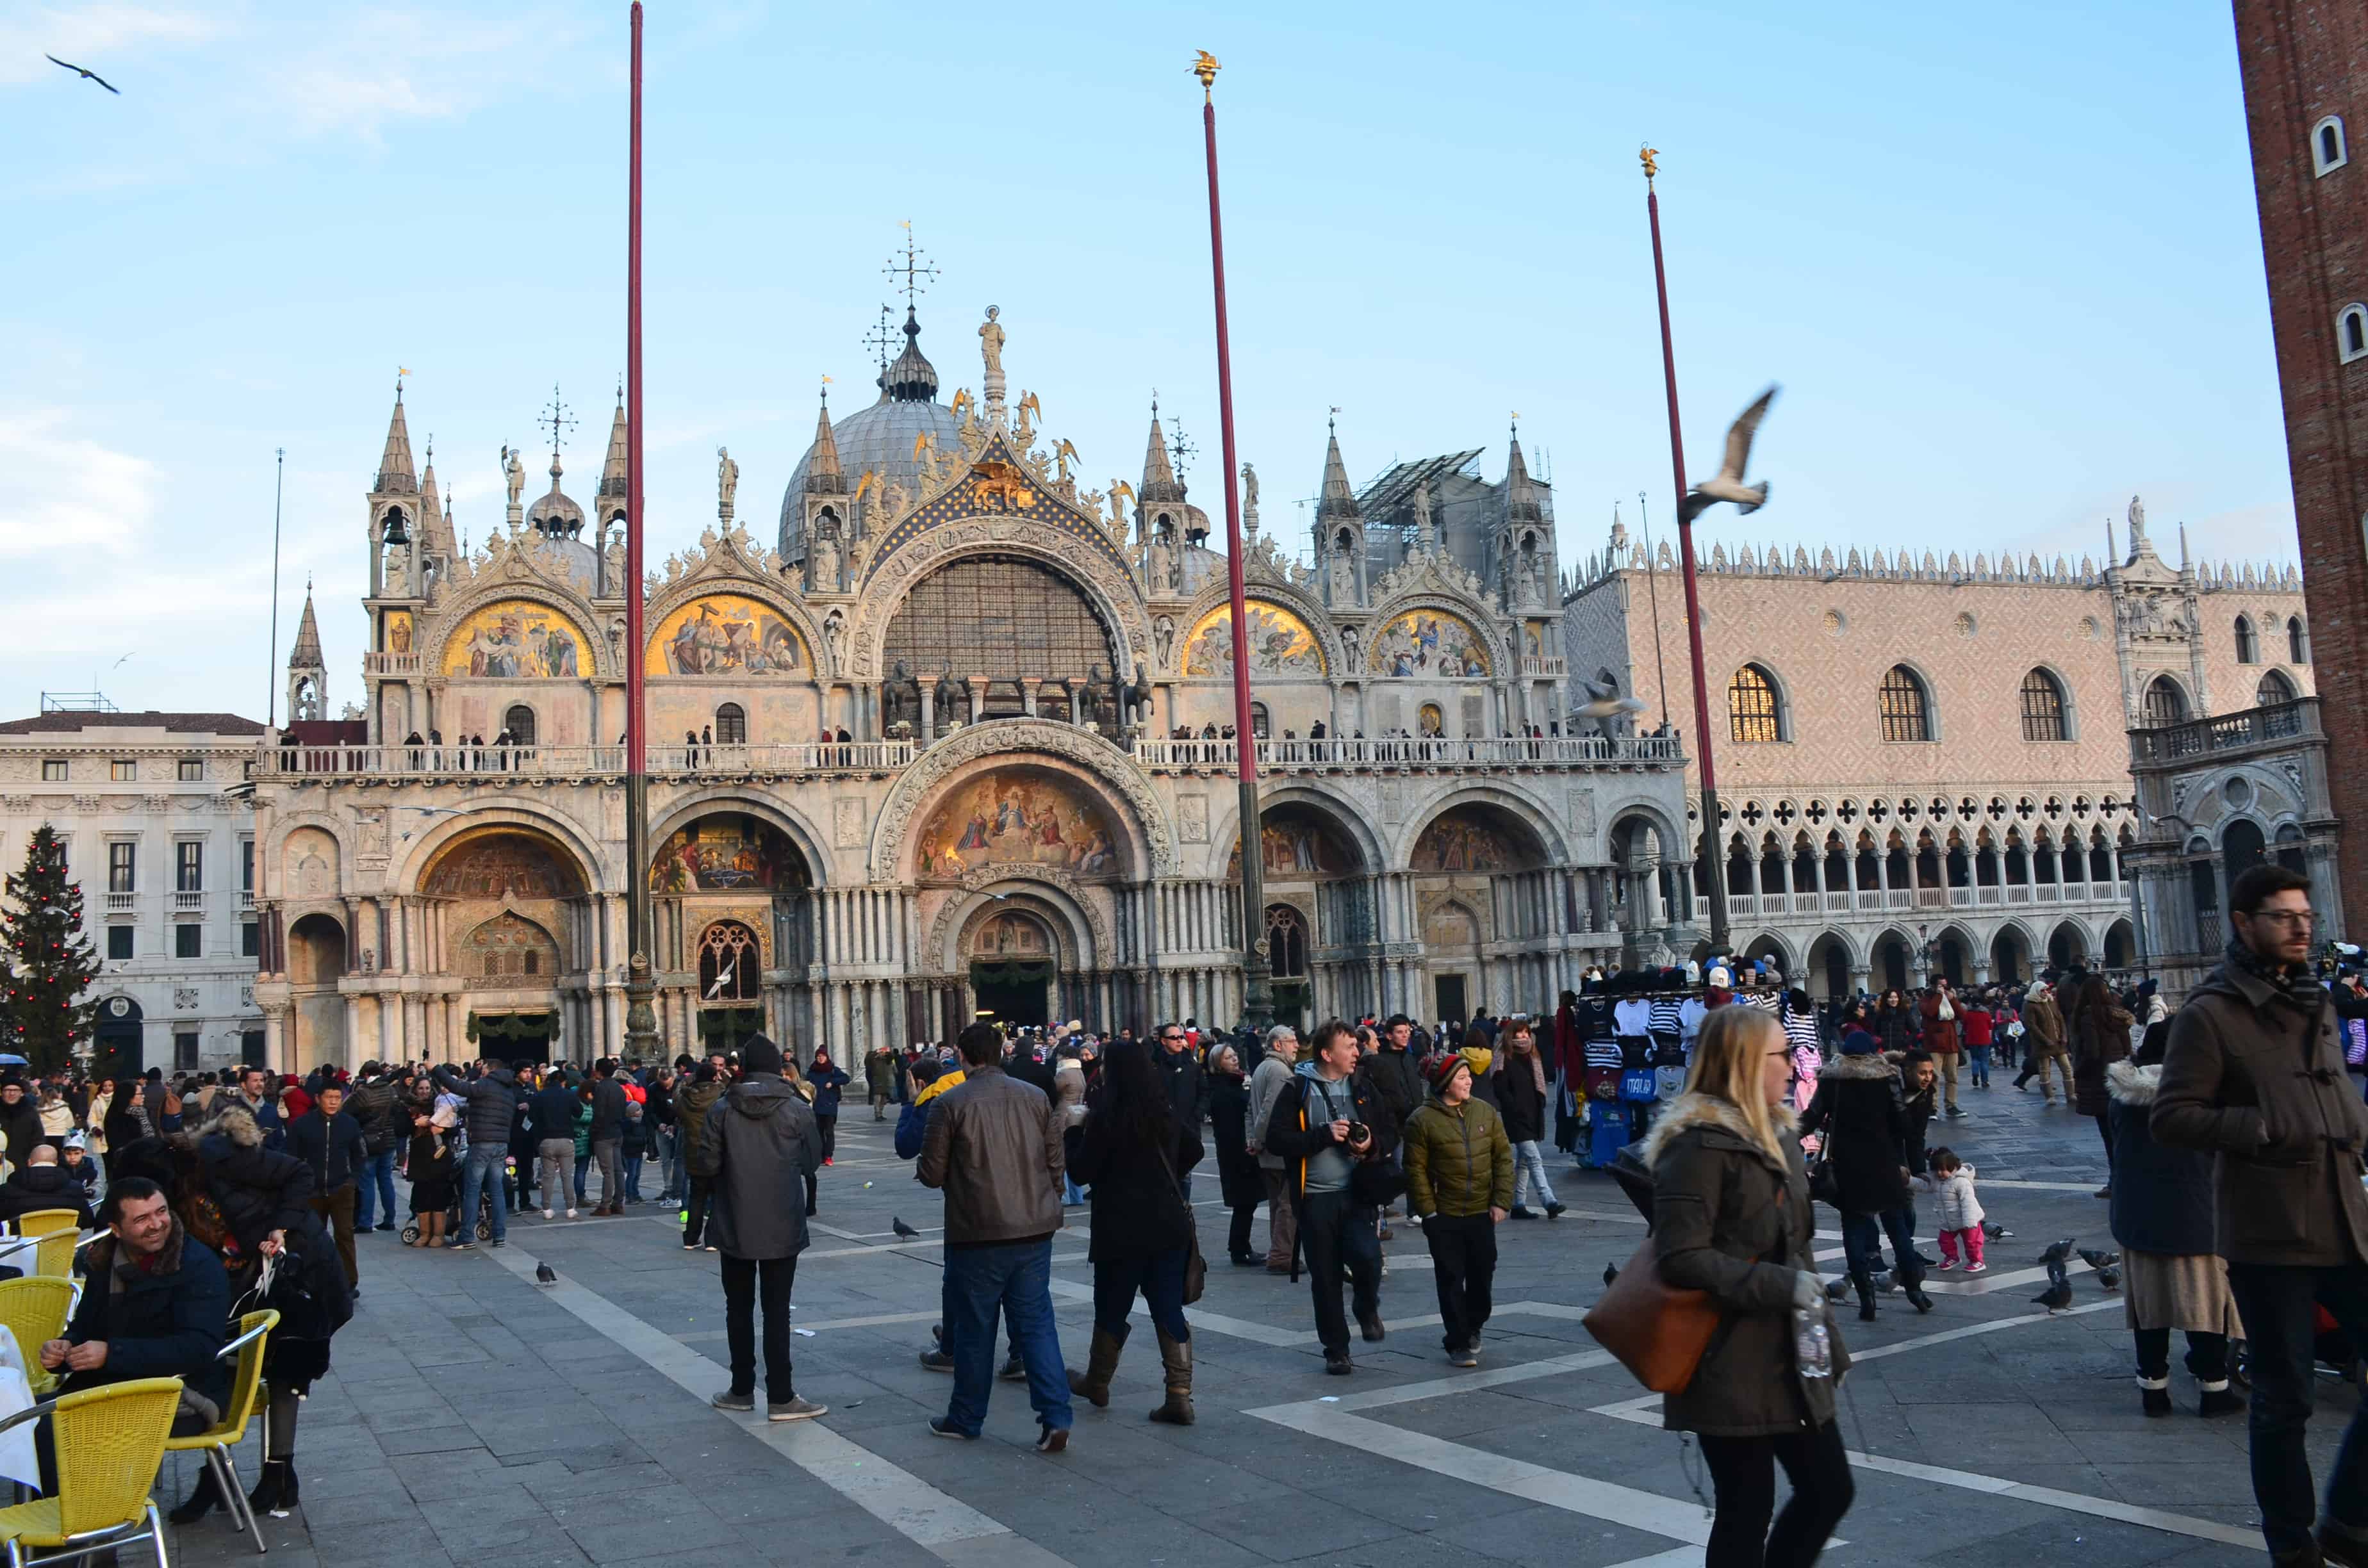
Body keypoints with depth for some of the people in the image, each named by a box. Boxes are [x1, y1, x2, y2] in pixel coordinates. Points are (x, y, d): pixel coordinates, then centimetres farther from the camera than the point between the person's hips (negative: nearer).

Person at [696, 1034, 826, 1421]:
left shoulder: (722, 1109, -7)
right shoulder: (796, 1110, -8)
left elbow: (707, 1164, -8)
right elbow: (812, 1160, 2)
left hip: (734, 1226, 1)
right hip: (782, 1227, -1)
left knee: (739, 1308, 14)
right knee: (777, 1311, 3)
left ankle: (742, 1390, 22)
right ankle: (781, 1398, 4)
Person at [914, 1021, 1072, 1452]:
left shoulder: (950, 1104, -10)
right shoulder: (1036, 1097, 2)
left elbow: (932, 1175, -6)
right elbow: (1056, 1164, 6)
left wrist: (922, 1170, 17)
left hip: (977, 1235, -3)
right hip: (1034, 1230, 3)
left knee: (974, 1328, 11)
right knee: (1036, 1323, 9)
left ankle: (965, 1418, 24)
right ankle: (1055, 1417, 0)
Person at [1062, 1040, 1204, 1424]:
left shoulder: (1106, 1116, -14)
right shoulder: (1166, 1113, 5)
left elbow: (1082, 1172, -12)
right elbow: (1193, 1149, 20)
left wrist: (1079, 1131, 1)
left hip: (1122, 1229, -5)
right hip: (1169, 1224, 5)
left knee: (1112, 1309, 13)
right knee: (1169, 1309, 6)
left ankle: (1097, 1384, 31)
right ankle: (1180, 1397, 1)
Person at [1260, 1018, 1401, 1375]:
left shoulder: (1363, 1088, 9)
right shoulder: (1298, 1090, -2)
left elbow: (1391, 1134, 13)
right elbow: (1275, 1139, -9)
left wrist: (1373, 1145, -9)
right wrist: (1325, 1135, -16)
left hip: (1357, 1193, 2)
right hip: (1316, 1196, -1)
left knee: (1367, 1257, -18)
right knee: (1325, 1277, 5)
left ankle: (1368, 1309, 14)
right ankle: (1336, 1351, 21)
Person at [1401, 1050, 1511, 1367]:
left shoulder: (1485, 1112, 2)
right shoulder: (1422, 1120, -10)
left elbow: (1503, 1157, 5)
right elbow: (1416, 1170, -7)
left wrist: (1501, 1201, -2)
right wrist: (1428, 1211, -10)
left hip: (1481, 1213, 4)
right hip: (1444, 1217, -4)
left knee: (1482, 1274, 13)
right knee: (1451, 1279, 0)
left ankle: (1473, 1326, 37)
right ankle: (1459, 1343, 8)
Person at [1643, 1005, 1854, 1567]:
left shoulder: (1772, 1134, 12)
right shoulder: (1700, 1145, -19)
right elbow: (1682, 1259, -25)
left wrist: (1822, 1330, 18)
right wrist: (1781, 1287, -23)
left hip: (1788, 1359, 9)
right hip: (1732, 1369, -9)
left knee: (1829, 1489, 15)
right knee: (1747, 1511, 3)